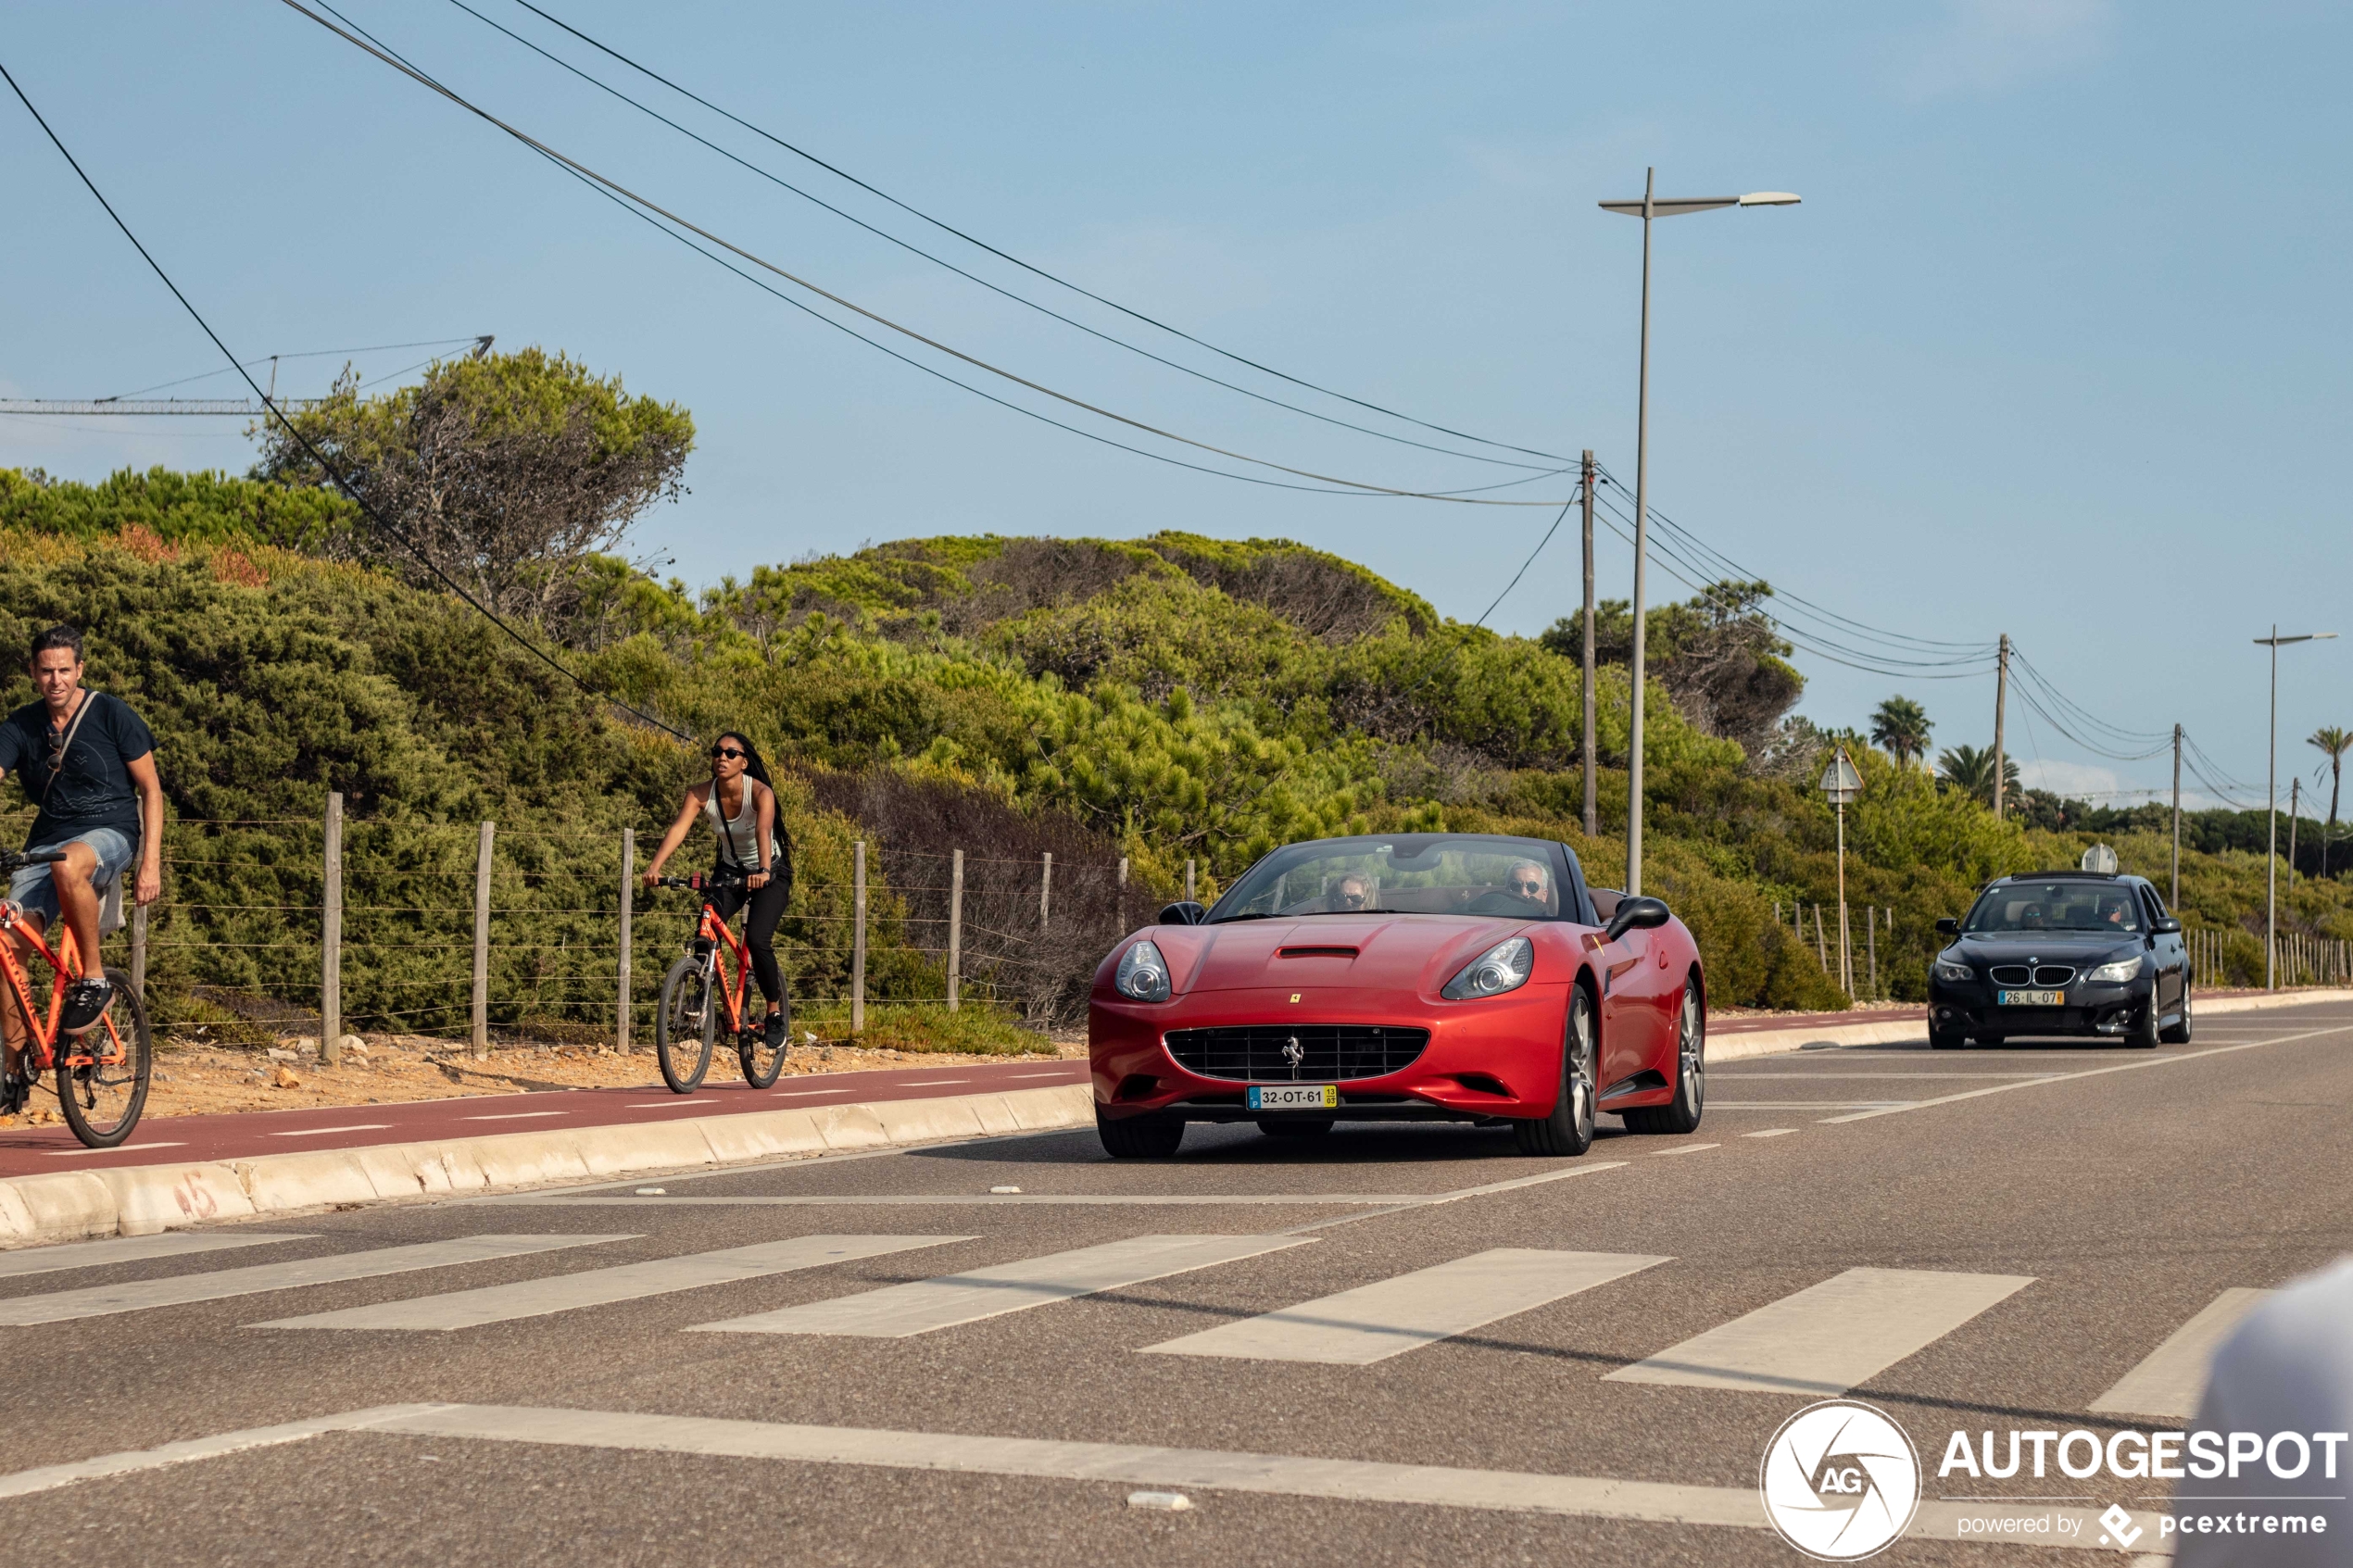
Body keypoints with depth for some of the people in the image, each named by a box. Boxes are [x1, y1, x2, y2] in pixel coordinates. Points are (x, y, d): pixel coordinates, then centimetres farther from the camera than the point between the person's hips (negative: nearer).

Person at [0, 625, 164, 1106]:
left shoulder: (112, 715, -4)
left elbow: (150, 789, 0)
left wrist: (151, 862, -8)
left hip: (110, 834, -4)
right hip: (47, 841, 4)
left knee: (68, 864, -41)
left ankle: (94, 981, -23)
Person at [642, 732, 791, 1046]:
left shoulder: (760, 793, -26)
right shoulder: (701, 794, -16)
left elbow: (763, 830, -43)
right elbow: (678, 828, -31)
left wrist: (764, 872, -61)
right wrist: (655, 865, -48)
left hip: (771, 872, -3)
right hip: (730, 870, 3)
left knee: (757, 940, -22)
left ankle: (775, 1012, 0)